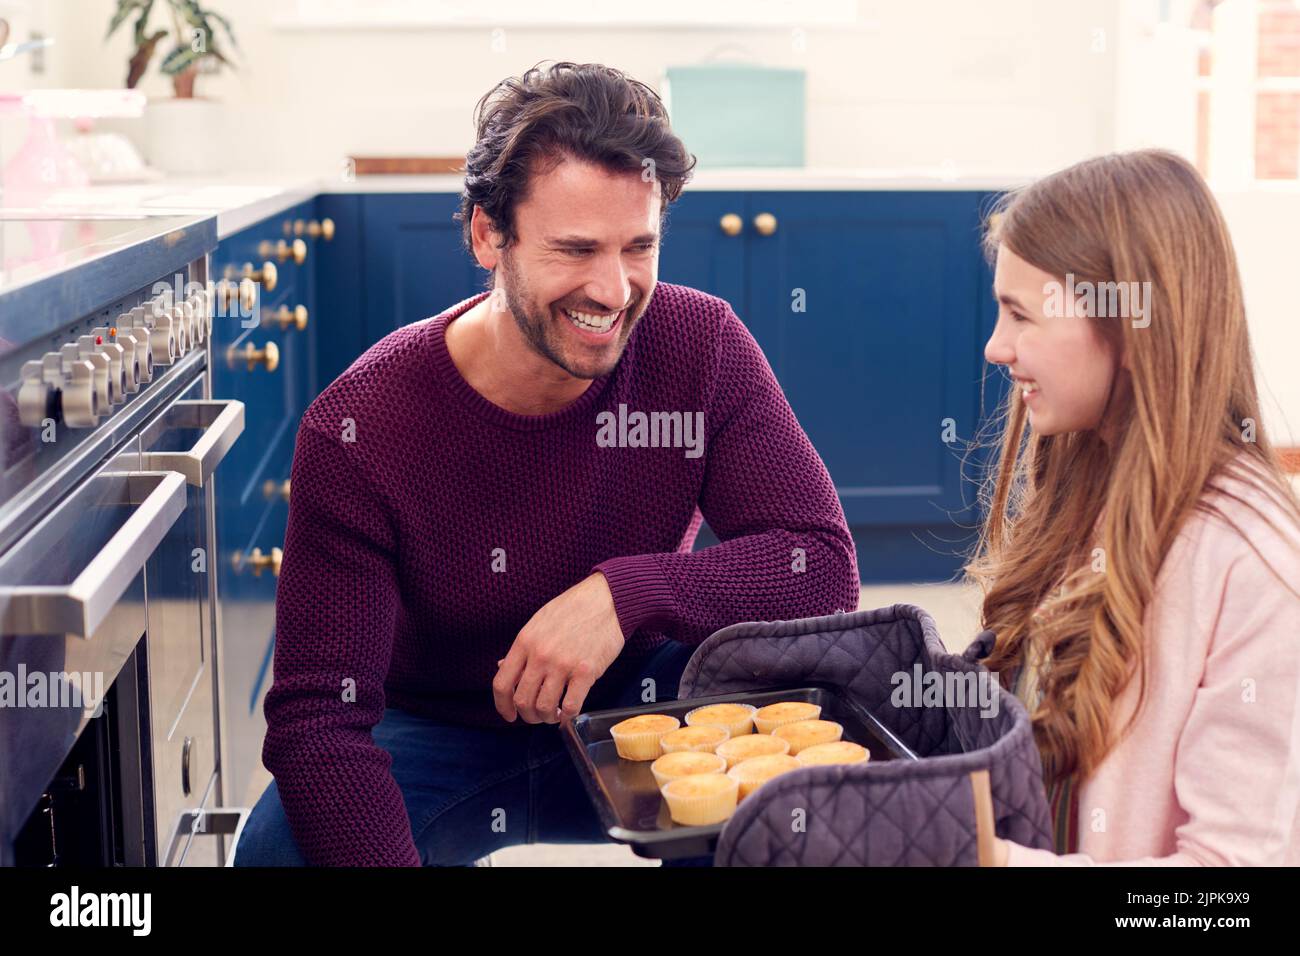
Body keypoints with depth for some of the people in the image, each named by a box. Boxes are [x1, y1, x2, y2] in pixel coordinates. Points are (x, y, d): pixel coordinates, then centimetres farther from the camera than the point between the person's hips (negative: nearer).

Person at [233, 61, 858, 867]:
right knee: (279, 846, -31)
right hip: (437, 734, -1)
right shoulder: (360, 430, -23)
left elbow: (824, 564, -20)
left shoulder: (702, 347, -16)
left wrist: (624, 595, -36)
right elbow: (316, 718, -25)